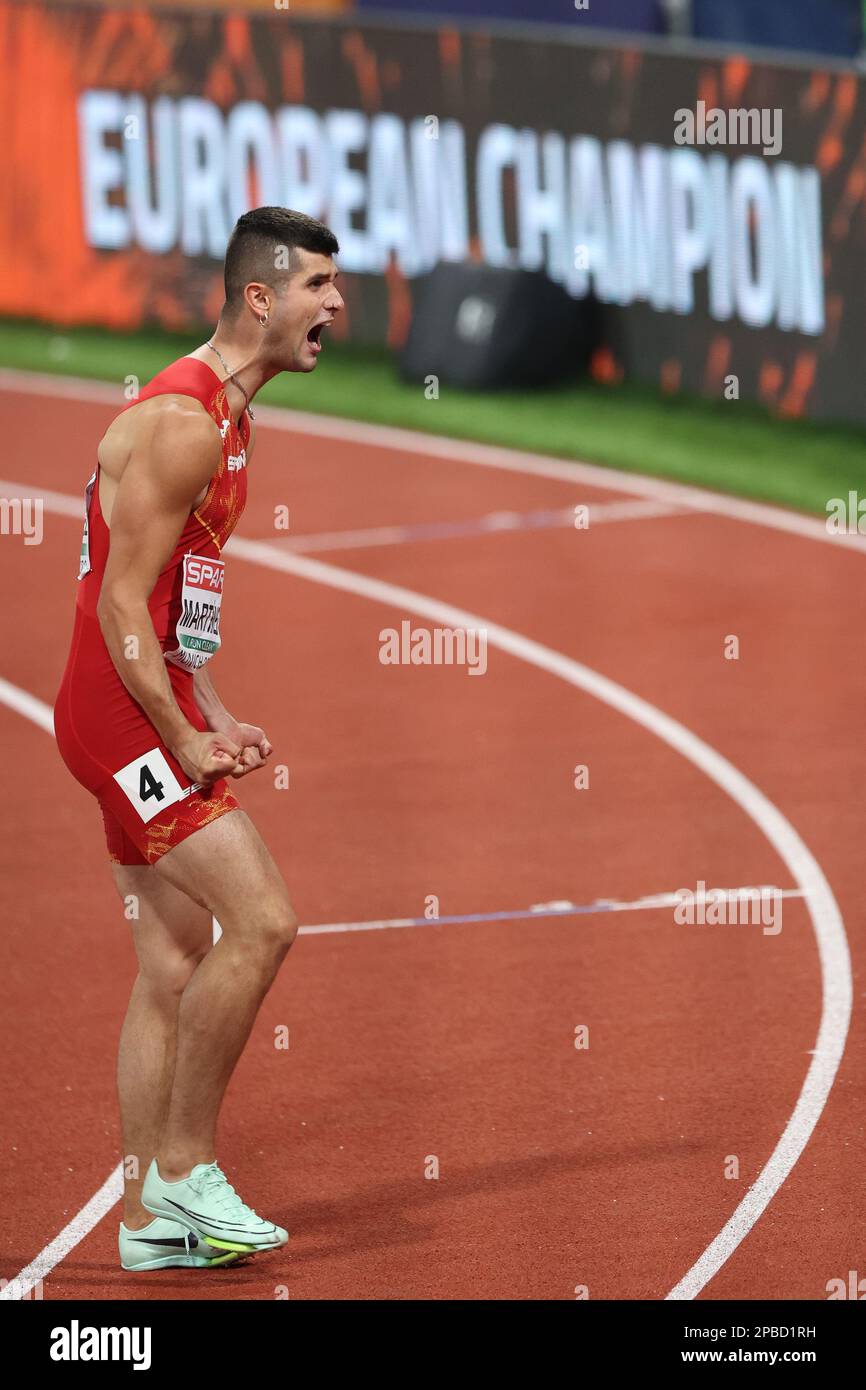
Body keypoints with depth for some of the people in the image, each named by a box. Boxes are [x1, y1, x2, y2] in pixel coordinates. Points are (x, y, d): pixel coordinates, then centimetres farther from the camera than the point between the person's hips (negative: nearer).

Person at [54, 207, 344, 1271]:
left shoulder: (224, 420, 16)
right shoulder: (184, 422, -17)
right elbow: (122, 605, -20)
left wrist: (214, 723, 12)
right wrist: (184, 741, -17)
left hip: (155, 719, 10)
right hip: (121, 715, -10)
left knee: (176, 968, 10)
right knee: (261, 920, -15)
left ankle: (150, 1221, 14)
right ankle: (184, 1169, -6)